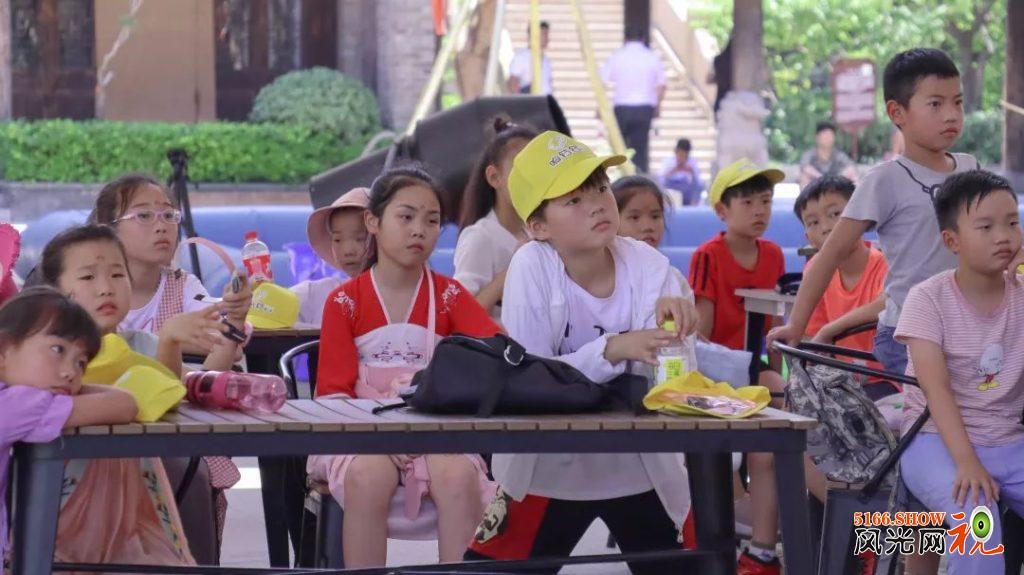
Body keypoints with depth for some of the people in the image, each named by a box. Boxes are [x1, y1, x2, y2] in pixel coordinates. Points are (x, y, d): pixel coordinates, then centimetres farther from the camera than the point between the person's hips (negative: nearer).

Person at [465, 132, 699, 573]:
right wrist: (611, 350, -36)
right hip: (547, 469, -2)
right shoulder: (531, 268, -17)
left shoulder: (648, 266, -12)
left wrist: (670, 322, -34)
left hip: (642, 467, 2)